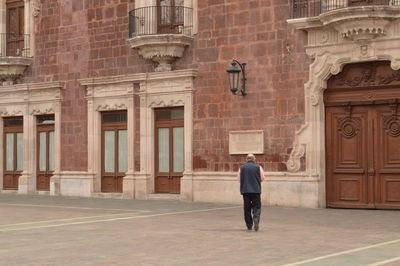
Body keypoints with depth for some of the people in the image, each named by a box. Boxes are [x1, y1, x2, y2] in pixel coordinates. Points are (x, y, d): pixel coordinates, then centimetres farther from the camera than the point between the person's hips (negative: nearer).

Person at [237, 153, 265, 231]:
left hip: (245, 190, 1)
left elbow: (239, 179, 2)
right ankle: (256, 218, -24)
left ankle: (249, 226, 10)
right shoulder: (258, 167, 2)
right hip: (256, 190, -1)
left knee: (247, 208, 8)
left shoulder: (241, 168, 5)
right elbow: (262, 178, -1)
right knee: (256, 206, 4)